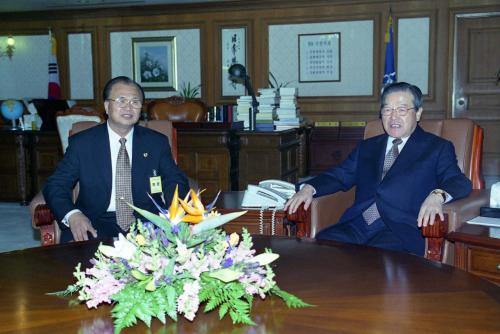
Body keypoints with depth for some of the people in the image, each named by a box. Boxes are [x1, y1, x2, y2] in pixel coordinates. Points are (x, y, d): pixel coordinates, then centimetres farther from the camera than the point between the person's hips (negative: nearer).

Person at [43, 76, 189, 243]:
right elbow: (55, 185, 1)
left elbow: (175, 181, 6)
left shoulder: (157, 142, 8)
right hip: (96, 224, 0)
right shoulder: (81, 143, 3)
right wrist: (72, 215, -21)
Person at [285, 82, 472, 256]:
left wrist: (437, 195, -26)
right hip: (357, 226, 4)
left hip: (401, 231, -4)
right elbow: (339, 175, 21)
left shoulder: (438, 148, 12)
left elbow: (460, 182, -1)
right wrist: (309, 188, -1)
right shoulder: (367, 147, 26)